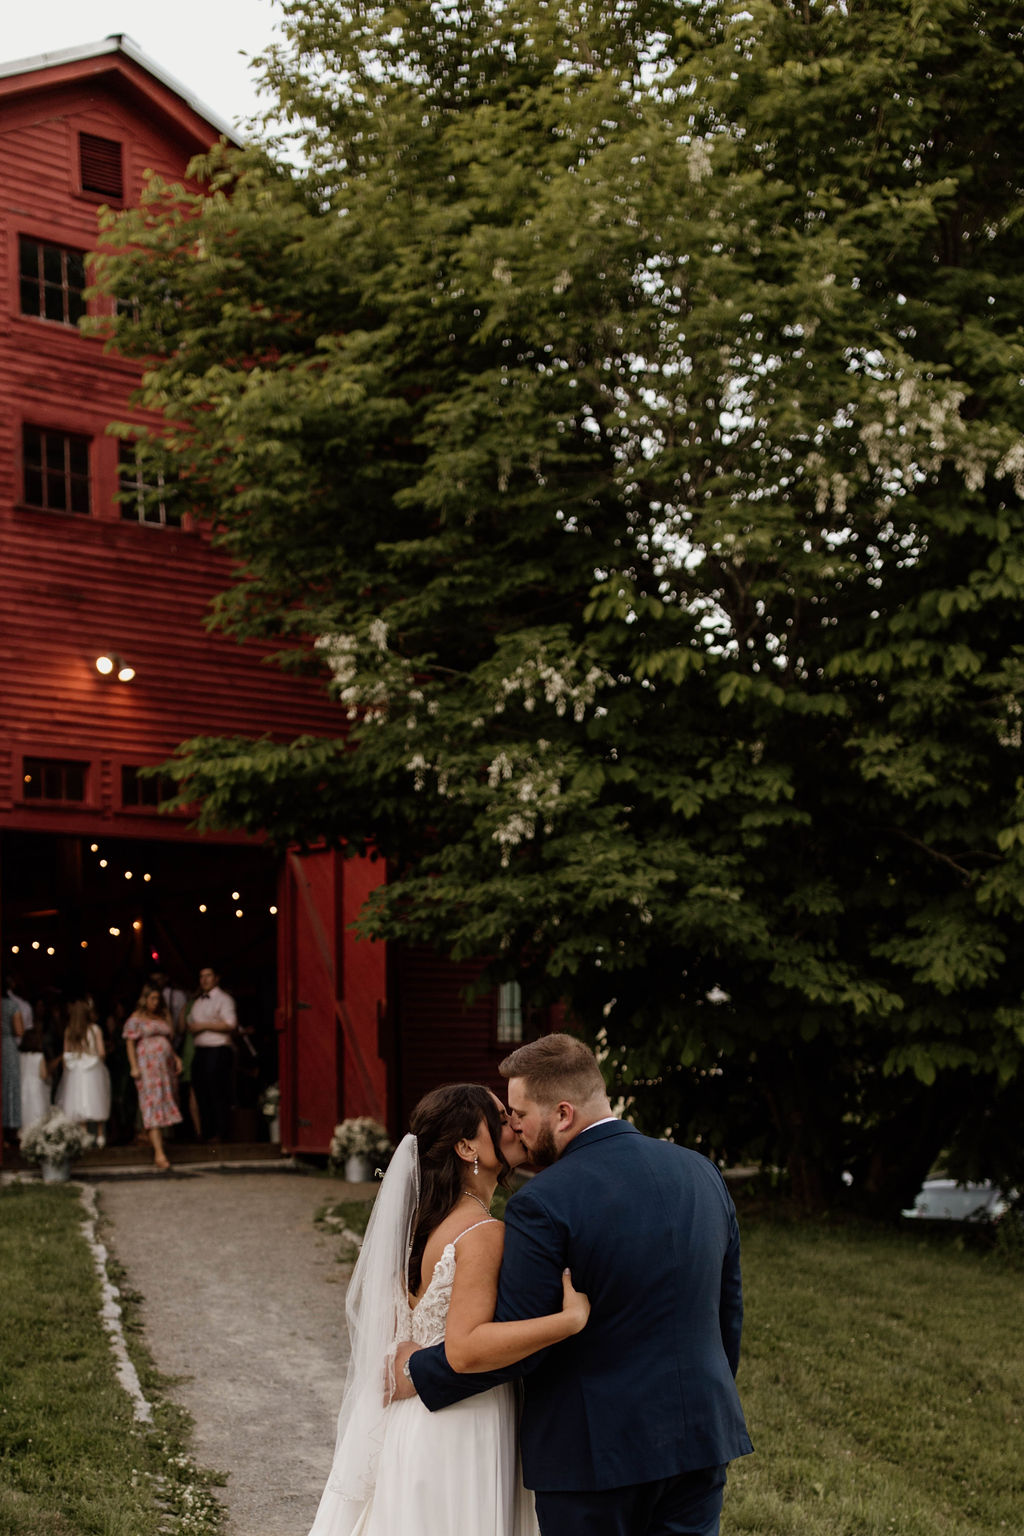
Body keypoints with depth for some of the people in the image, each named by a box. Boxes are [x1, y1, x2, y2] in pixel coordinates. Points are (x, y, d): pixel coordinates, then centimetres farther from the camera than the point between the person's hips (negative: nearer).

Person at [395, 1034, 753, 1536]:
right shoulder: (701, 1173, 3)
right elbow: (728, 1310, 11)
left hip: (595, 1452, -5)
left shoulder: (543, 1203, -18)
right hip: (699, 1436, 6)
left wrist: (417, 1372, 0)